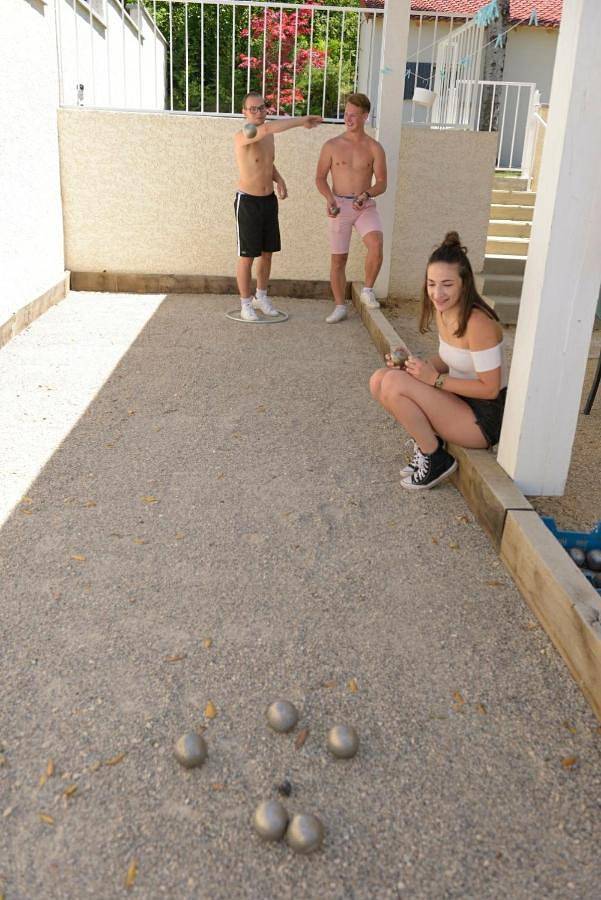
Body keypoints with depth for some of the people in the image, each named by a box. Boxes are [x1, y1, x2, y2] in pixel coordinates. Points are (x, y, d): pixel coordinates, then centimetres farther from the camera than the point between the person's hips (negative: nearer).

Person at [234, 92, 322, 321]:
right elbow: (267, 128, -38)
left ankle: (261, 297, 30)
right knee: (247, 256, 1)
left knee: (267, 252, 14)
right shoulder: (242, 136, -18)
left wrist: (279, 180, 2)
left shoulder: (268, 137, 7)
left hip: (269, 200, 7)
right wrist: (302, 121, -33)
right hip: (247, 201, -7)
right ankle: (246, 304, 13)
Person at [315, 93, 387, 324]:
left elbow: (381, 183, 2)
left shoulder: (374, 148, 2)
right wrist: (330, 199, -12)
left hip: (365, 206, -1)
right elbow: (320, 178, 6)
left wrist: (366, 194, -18)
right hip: (339, 206, 1)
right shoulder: (332, 145, 2)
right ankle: (340, 307, 18)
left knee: (376, 244, -27)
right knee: (338, 259, 4)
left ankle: (367, 291, -6)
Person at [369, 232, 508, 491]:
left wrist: (435, 379, -21)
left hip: (484, 419, -8)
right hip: (458, 402, 8)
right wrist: (414, 364, -3)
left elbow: (490, 389, -21)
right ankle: (425, 441, 7)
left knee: (394, 383, -22)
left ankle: (435, 459, -4)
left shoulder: (477, 323, -25)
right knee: (379, 380, -5)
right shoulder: (443, 311, 1)